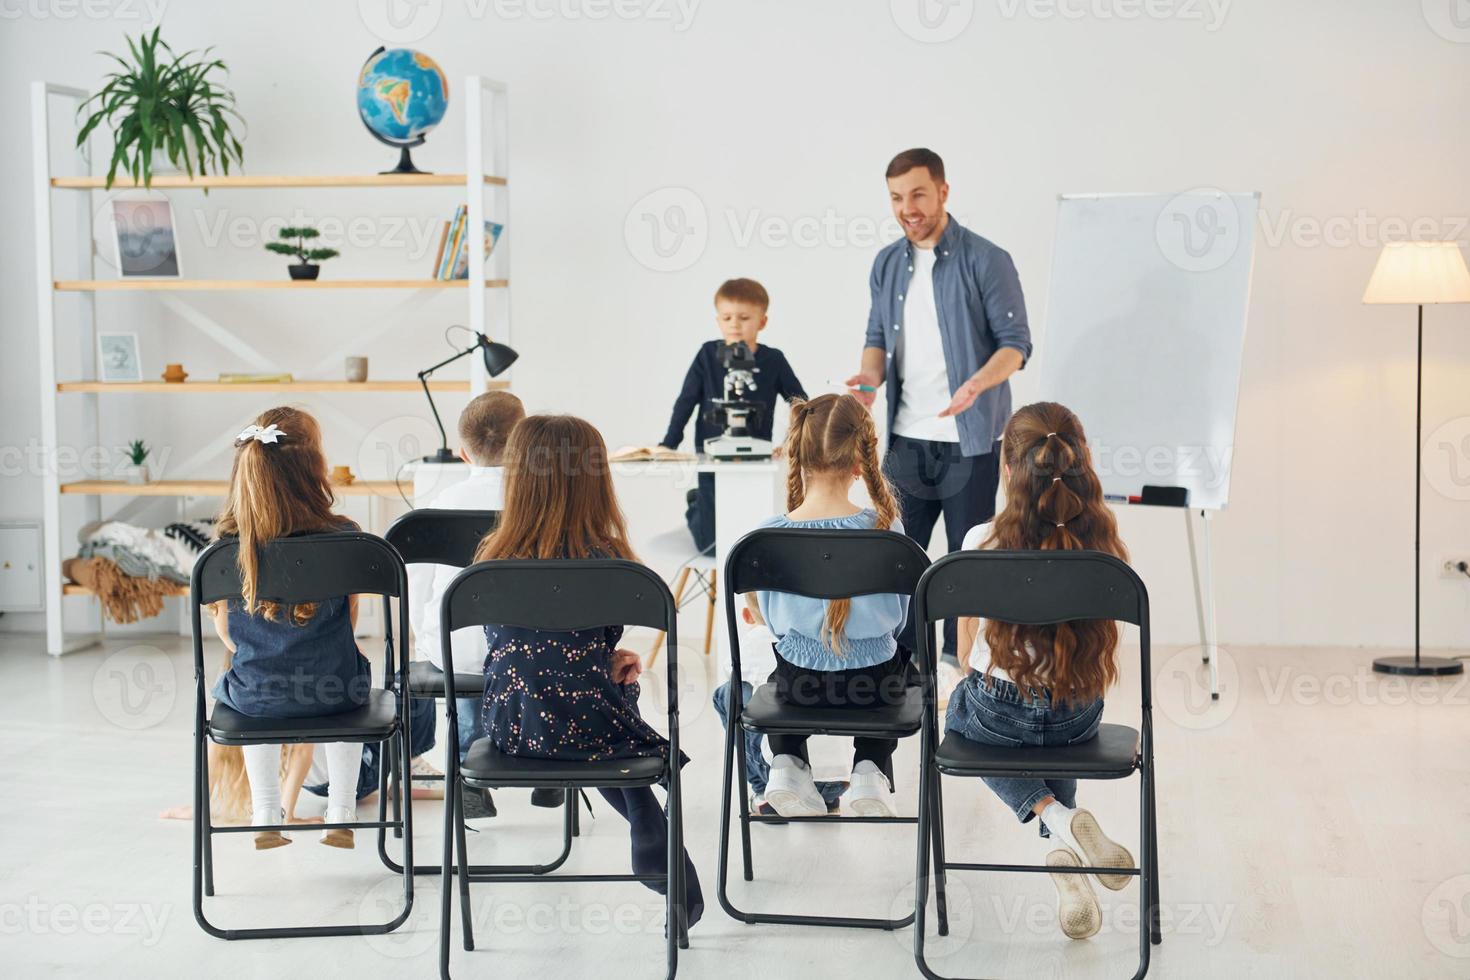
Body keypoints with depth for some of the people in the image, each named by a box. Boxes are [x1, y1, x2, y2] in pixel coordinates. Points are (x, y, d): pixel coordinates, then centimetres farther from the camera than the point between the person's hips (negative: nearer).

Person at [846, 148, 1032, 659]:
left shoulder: (986, 261, -9)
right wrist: (872, 373, -6)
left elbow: (1015, 342, -9)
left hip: (970, 440, -5)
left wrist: (977, 383, -28)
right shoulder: (887, 264, 8)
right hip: (906, 439, 5)